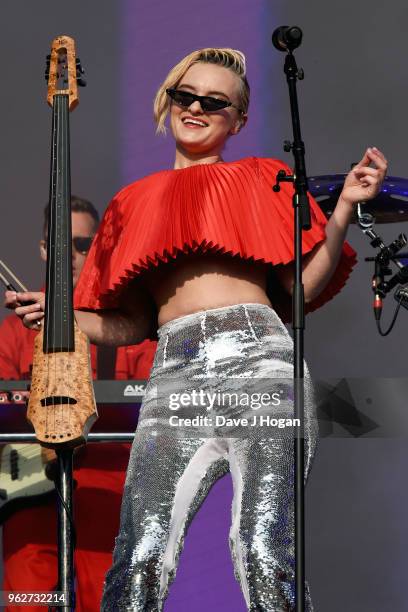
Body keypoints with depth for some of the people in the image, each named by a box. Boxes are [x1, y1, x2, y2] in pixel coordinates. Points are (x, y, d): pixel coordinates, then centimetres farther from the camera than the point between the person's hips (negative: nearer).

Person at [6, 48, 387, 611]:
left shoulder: (260, 179, 20)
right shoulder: (137, 201, 26)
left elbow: (304, 286, 9)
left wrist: (343, 209, -2)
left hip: (257, 360, -2)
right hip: (174, 375, 2)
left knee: (266, 559, -17)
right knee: (138, 565, -13)